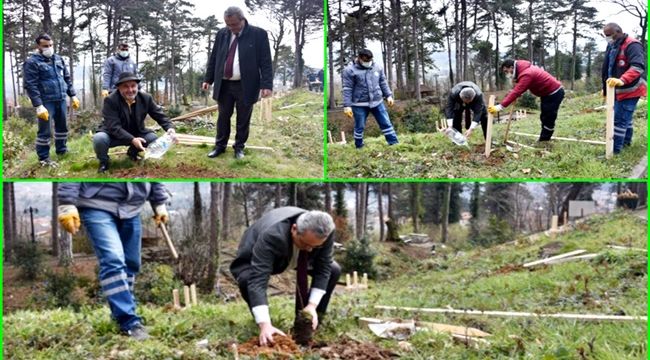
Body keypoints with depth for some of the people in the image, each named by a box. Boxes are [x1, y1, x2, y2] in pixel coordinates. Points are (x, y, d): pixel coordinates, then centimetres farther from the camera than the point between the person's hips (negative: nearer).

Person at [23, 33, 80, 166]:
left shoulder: (58, 59, 12)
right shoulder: (32, 62, -9)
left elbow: (67, 79, 19)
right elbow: (31, 86, -14)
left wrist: (73, 95, 13)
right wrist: (38, 106, -21)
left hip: (61, 100, 6)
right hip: (46, 102, -6)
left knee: (62, 127, 17)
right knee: (45, 131, -3)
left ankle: (62, 150, 34)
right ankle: (43, 158, 8)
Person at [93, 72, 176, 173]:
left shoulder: (146, 98, -10)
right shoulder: (110, 100, -23)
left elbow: (160, 115, -4)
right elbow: (114, 127, -29)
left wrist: (169, 128, -26)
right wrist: (132, 140, -41)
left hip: (136, 134, 4)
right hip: (114, 135, -4)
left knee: (154, 139, -18)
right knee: (99, 139, -34)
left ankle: (132, 152, 14)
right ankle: (103, 161, 1)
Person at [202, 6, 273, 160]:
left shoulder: (258, 34, -6)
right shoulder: (221, 34, 6)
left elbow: (266, 61, -8)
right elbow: (213, 58, 14)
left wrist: (267, 84, -15)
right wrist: (208, 79, 11)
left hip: (246, 86, -3)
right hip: (224, 85, 3)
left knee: (243, 119, 7)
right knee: (223, 117, 11)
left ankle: (239, 147, 20)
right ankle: (220, 146, 23)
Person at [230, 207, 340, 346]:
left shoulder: (325, 232, -31)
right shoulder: (271, 236, -45)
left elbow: (323, 269, -22)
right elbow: (257, 280, -50)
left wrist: (312, 305, -33)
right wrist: (265, 325, -58)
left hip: (295, 259, 4)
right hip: (254, 261, -4)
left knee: (333, 270, -12)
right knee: (247, 280, -35)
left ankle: (310, 324, 2)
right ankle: (265, 332, -11)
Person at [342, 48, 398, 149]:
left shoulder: (377, 67, 7)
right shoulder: (350, 70, -8)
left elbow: (383, 83, 16)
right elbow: (347, 89, -10)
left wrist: (389, 95, 8)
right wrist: (347, 105, -14)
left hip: (377, 102, 4)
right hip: (360, 104, -4)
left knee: (386, 124, 4)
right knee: (359, 127, 6)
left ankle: (394, 144, 10)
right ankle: (359, 148, 21)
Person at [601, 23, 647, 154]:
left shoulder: (632, 45, -19)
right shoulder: (612, 46, 11)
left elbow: (638, 67, -32)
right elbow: (608, 68, 22)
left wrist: (622, 80, -46)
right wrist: (605, 87, 22)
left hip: (629, 89, -9)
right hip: (619, 90, 9)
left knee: (620, 119, -10)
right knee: (625, 117, 22)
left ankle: (615, 149, -8)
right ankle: (626, 140, 37)